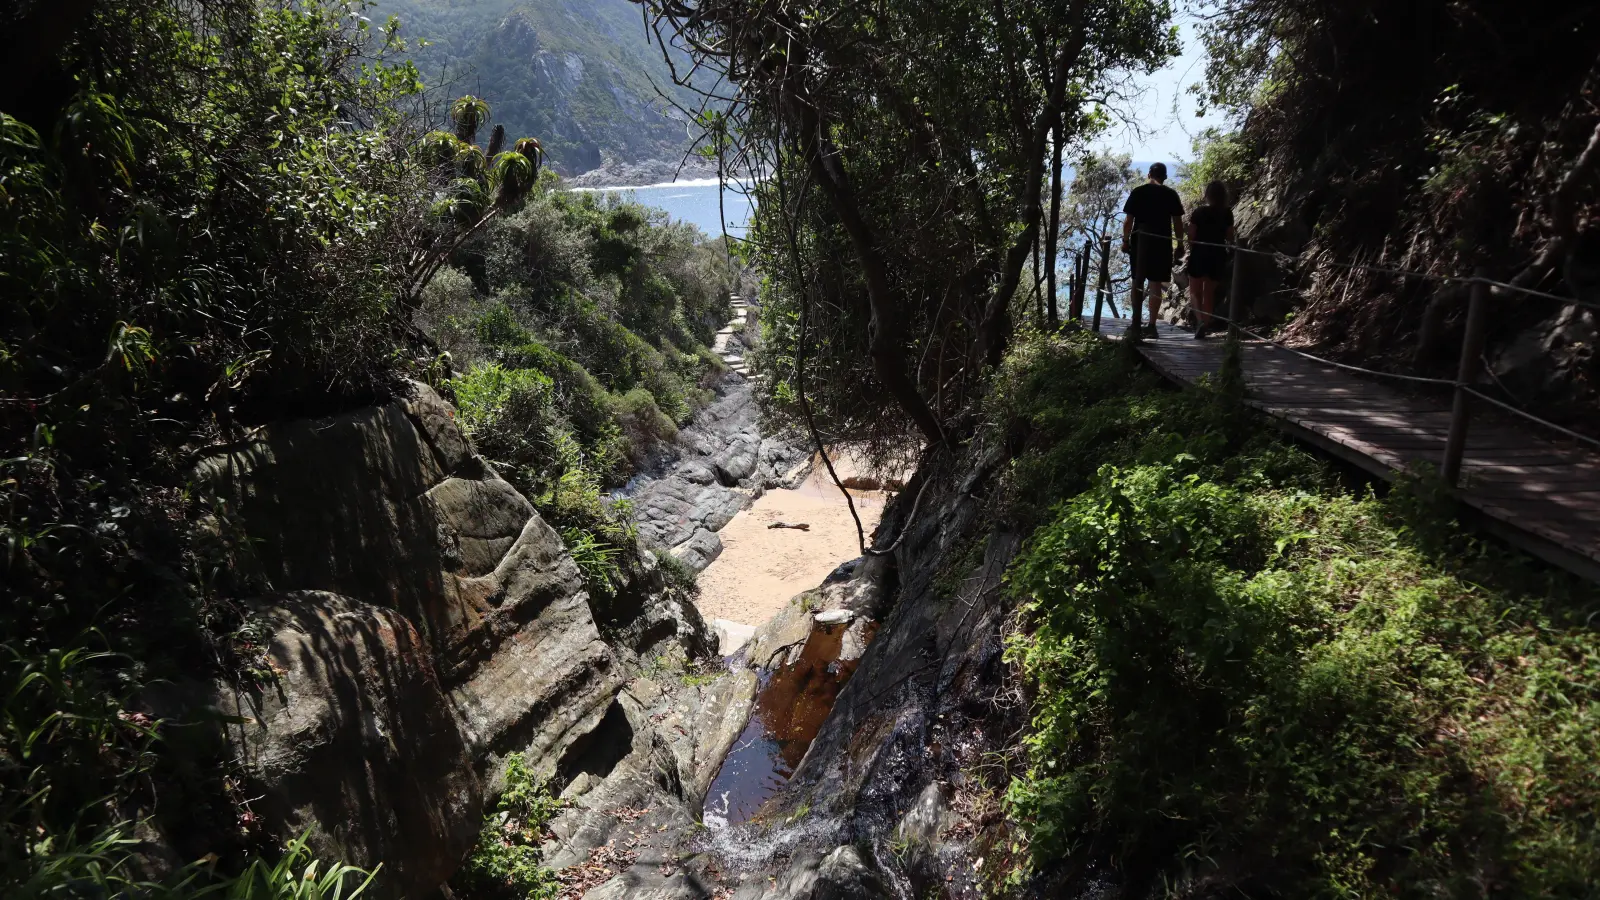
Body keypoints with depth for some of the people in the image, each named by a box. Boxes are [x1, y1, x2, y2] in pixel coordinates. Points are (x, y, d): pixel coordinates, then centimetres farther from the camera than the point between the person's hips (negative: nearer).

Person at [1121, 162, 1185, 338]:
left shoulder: (1138, 192, 1)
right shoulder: (1171, 194, 1)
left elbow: (1128, 220, -2)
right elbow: (1177, 222, 1)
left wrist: (1125, 240, 7)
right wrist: (1180, 244, 8)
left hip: (1140, 241, 1)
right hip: (1162, 242, -1)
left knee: (1137, 282, 13)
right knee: (1156, 284, 2)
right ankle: (1151, 325, -2)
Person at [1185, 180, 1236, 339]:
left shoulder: (1199, 212, -8)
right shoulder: (1227, 214, -1)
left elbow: (1191, 236, -7)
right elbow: (1230, 237, 2)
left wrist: (1192, 251, 8)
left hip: (1200, 254, -3)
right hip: (1218, 255, 3)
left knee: (1195, 291, 7)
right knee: (1210, 292, 14)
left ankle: (1200, 320, -16)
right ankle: (1205, 325, 12)